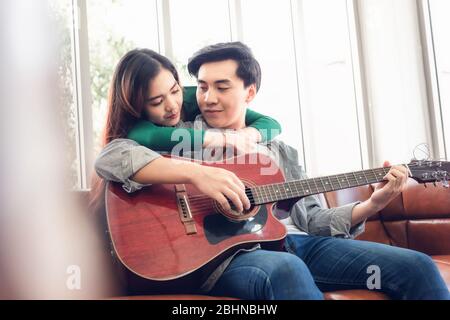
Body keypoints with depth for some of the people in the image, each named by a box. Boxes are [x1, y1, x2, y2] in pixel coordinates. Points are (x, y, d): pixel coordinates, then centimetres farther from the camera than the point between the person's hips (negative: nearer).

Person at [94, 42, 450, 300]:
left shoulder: (281, 151, 23)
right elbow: (110, 157, -9)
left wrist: (372, 205, 4)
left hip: (295, 243, 5)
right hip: (226, 253, -5)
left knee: (415, 266, -12)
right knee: (287, 271, -41)